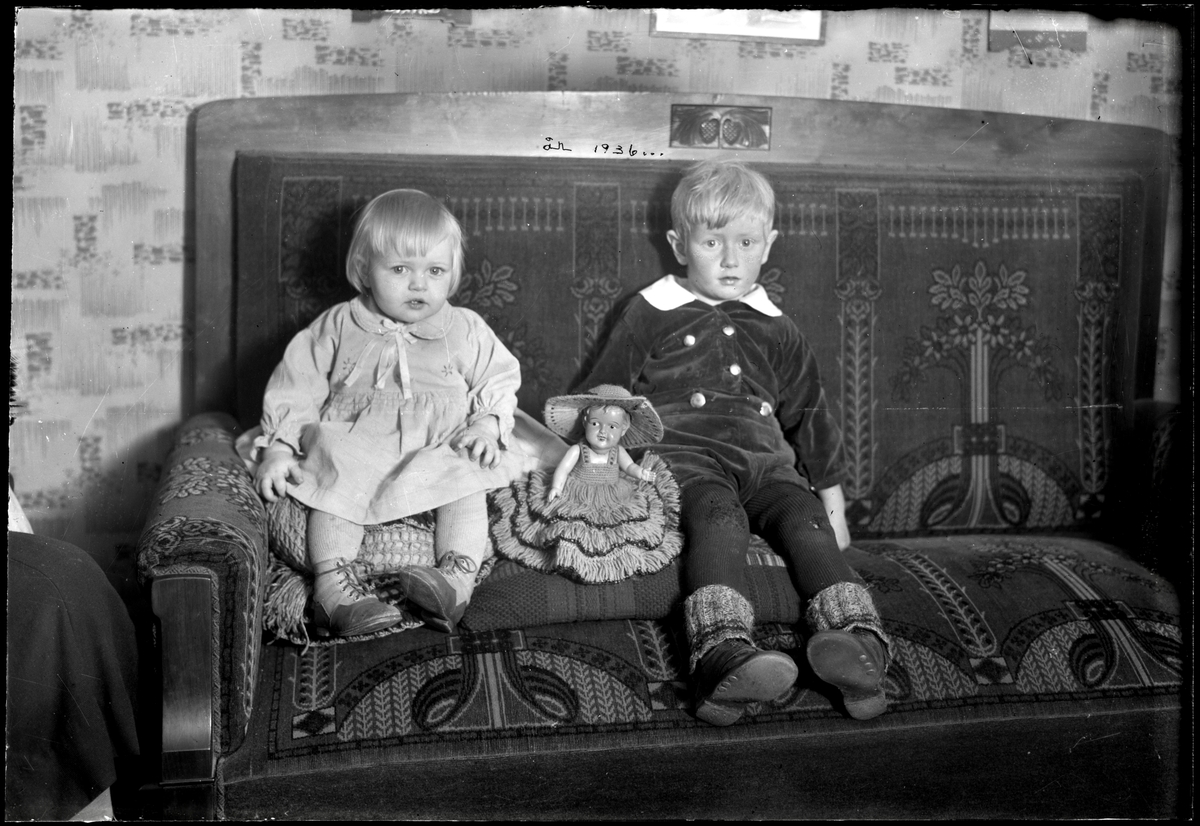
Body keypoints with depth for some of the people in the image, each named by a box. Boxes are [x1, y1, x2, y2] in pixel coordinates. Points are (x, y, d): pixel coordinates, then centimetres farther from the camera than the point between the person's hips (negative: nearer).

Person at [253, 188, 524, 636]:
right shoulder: (337, 327, 9)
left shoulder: (466, 331, 11)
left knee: (465, 482, -28)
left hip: (439, 451, 1)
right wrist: (278, 448, -3)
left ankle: (457, 577, -37)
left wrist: (486, 424, -7)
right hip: (353, 445, 0)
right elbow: (296, 388, 8)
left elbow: (498, 382, 14)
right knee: (335, 482, -30)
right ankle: (333, 583, -36)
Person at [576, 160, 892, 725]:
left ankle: (859, 639, -44)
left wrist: (833, 499, 26)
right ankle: (723, 653, -56)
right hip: (682, 456, -4)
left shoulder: (776, 333, 24)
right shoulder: (648, 316, 13)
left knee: (804, 516, -28)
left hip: (763, 462, 4)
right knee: (719, 515, -36)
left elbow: (810, 419, 29)